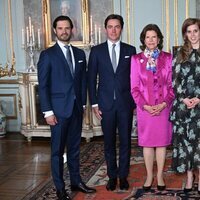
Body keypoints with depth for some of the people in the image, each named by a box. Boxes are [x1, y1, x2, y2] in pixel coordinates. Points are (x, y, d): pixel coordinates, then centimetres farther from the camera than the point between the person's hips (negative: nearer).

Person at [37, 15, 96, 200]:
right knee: (58, 150, 5)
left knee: (74, 148, 14)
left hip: (76, 109, 4)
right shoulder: (47, 55, -5)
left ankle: (76, 181, 26)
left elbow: (83, 80, 13)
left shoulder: (80, 54, 9)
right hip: (59, 110, -4)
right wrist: (48, 112, -12)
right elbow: (43, 86, -7)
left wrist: (83, 103, 6)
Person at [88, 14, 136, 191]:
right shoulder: (97, 51, 3)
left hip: (126, 103, 0)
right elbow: (92, 79, 3)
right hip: (106, 103, 0)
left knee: (125, 141, 6)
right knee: (109, 142, 8)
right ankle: (112, 175, 22)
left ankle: (123, 175, 20)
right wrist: (94, 103, -2)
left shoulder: (130, 50, 5)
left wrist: (135, 101, 1)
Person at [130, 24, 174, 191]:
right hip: (144, 108, 0)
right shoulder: (136, 59, 1)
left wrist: (164, 104, -11)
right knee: (147, 142, 7)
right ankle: (149, 176, 20)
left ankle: (160, 176, 20)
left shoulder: (167, 58, 2)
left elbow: (172, 84, 1)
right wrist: (145, 106, -10)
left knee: (162, 141, 7)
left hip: (163, 107, 0)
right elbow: (134, 87, 0)